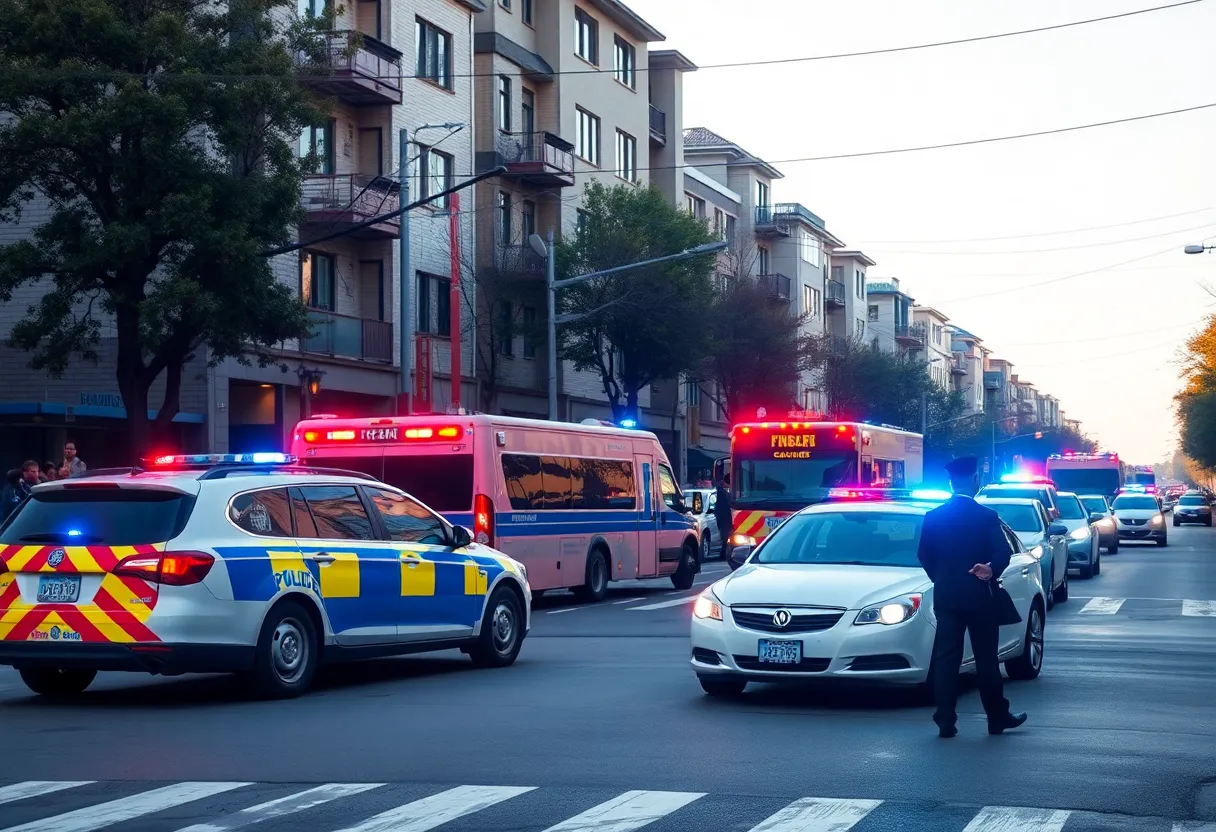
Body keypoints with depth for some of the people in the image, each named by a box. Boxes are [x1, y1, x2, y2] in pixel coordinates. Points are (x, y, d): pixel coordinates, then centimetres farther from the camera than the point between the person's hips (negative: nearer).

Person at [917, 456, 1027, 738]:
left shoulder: (933, 517, 1)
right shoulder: (986, 516, -8)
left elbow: (924, 555, 7)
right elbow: (1002, 552, -18)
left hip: (945, 596, 3)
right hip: (978, 597, -3)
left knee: (946, 659, 3)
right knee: (986, 659, 7)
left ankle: (945, 721, -1)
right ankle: (998, 717, 17)